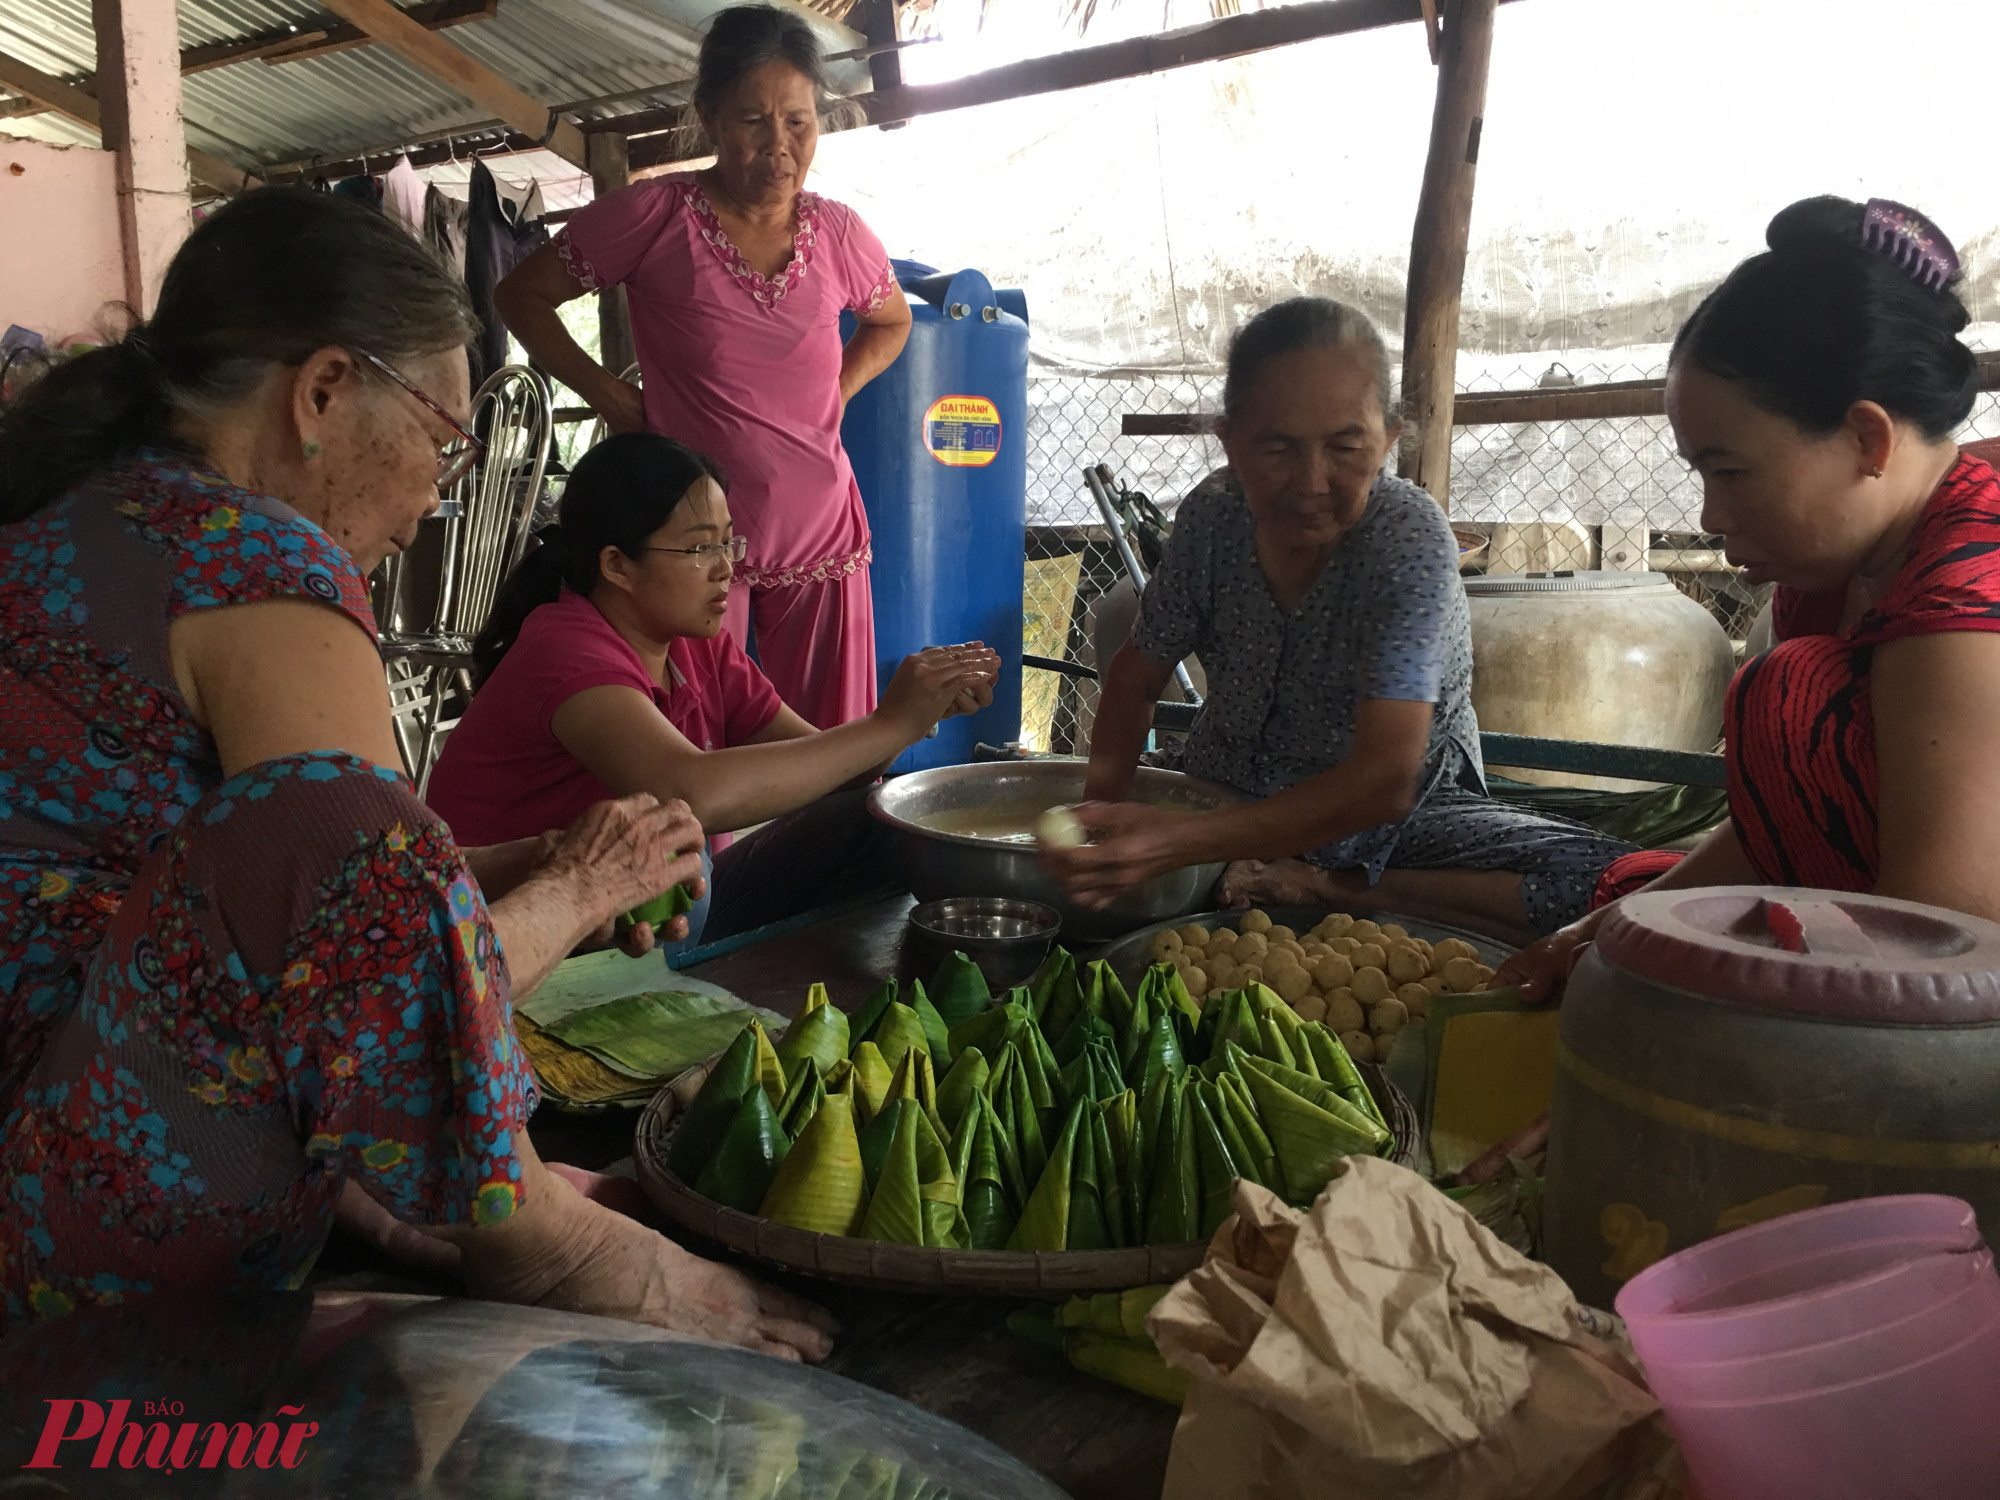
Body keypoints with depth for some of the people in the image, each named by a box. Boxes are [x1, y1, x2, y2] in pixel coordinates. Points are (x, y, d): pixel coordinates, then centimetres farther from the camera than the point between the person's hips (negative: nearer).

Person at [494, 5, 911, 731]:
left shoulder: (837, 232, 5)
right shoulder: (655, 216, -5)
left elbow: (892, 321, 25)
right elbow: (522, 296, 4)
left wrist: (836, 391, 9)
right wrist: (613, 399, -3)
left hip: (821, 534, 3)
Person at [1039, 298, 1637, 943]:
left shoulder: (1411, 541, -26)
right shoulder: (1213, 513, -13)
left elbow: (1384, 781, -35)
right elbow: (1138, 674, 0)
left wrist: (1181, 843, -47)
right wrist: (1103, 802, -22)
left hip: (1397, 813, -2)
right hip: (1230, 799, 3)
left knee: (1603, 884, -29)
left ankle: (1322, 887, -19)